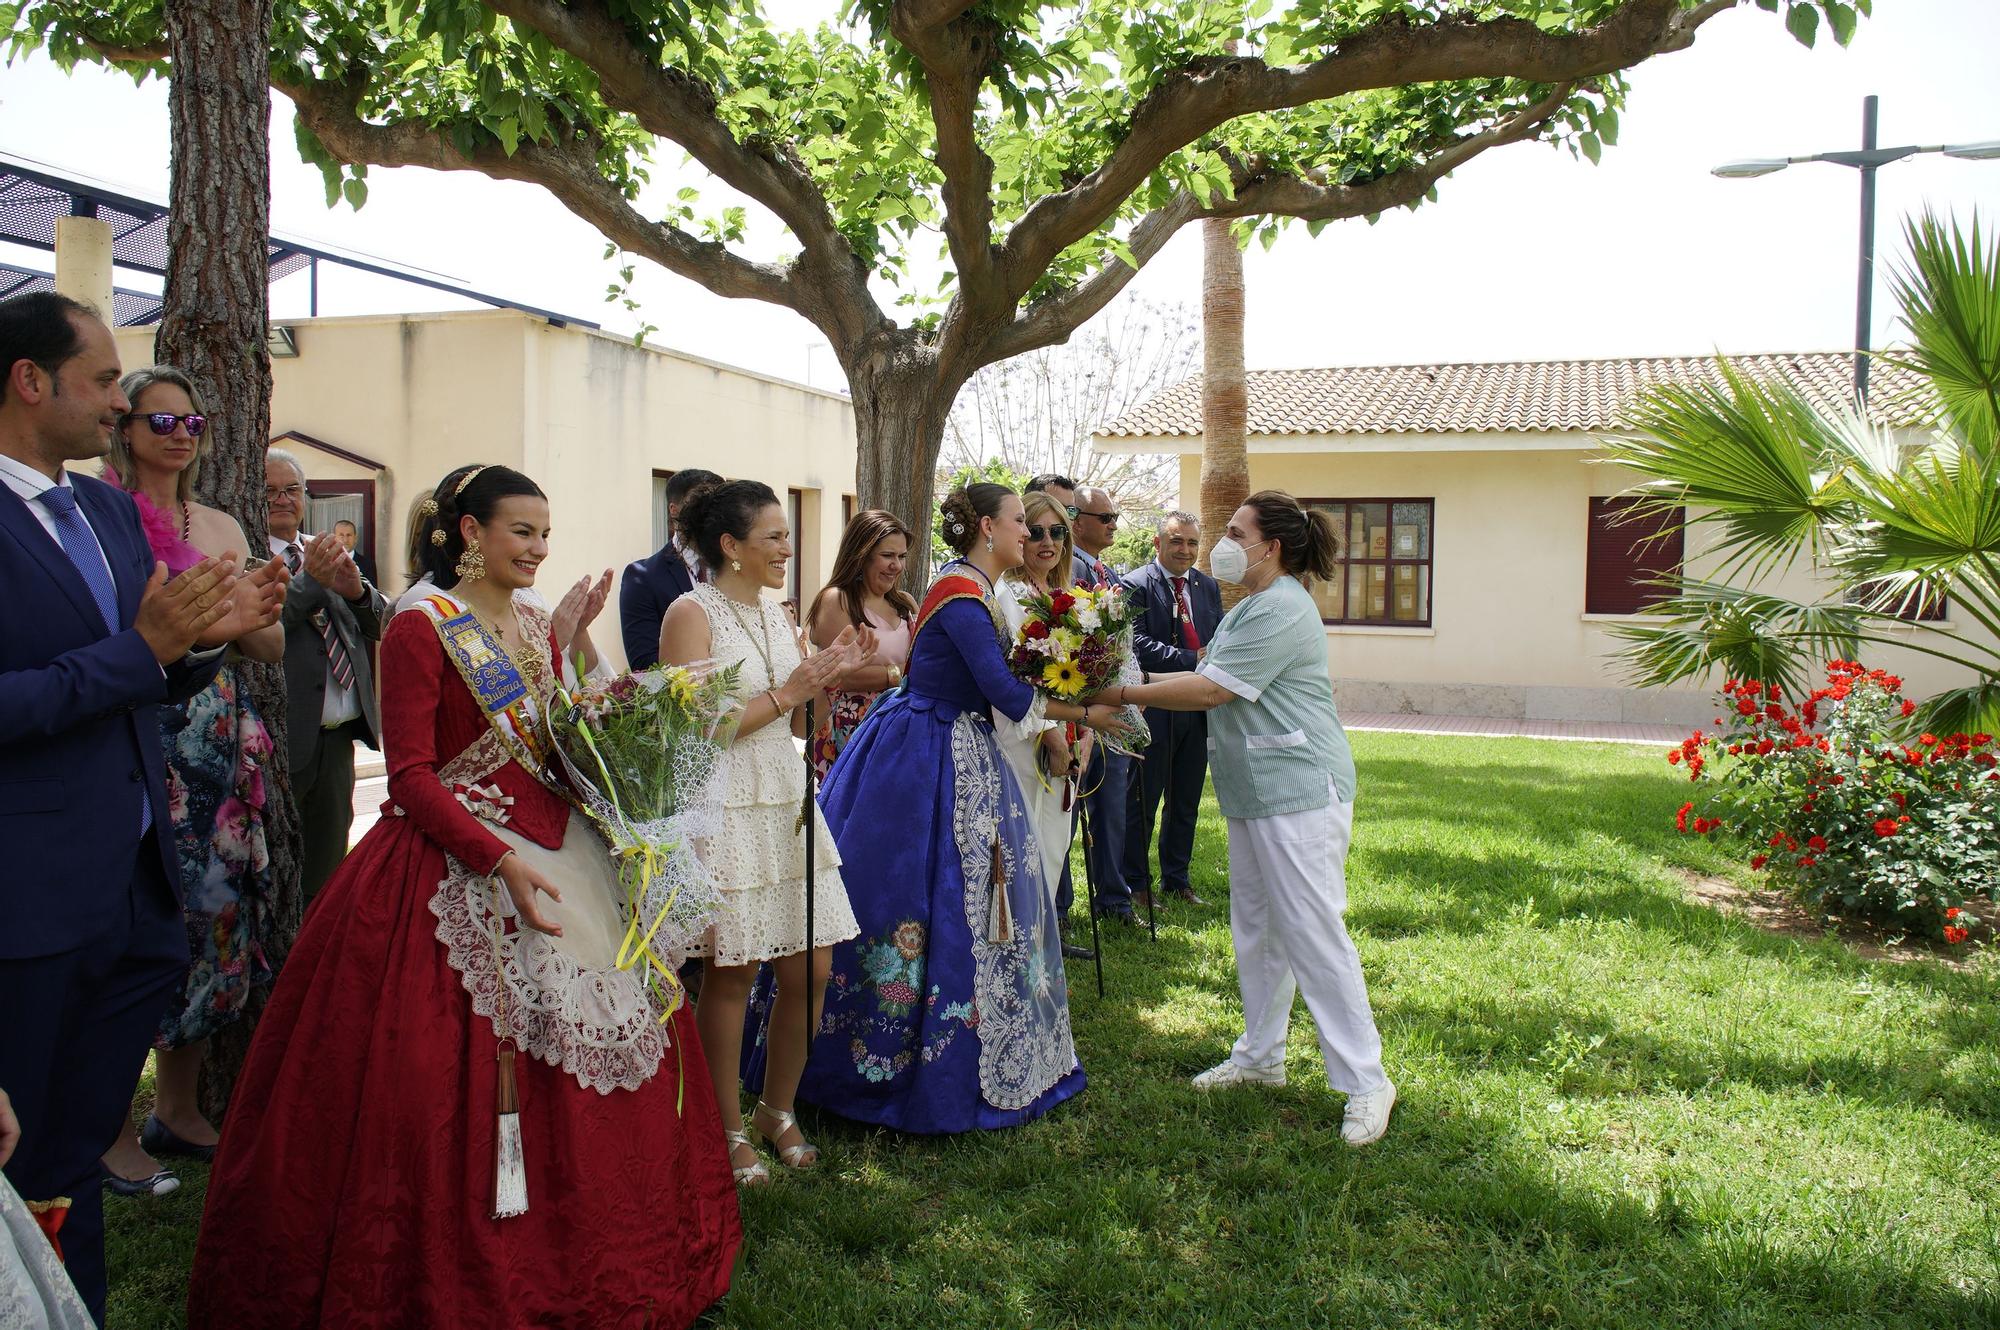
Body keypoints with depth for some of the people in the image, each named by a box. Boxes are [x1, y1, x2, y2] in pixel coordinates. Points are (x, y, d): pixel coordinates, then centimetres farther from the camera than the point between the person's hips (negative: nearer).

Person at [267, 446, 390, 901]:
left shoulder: (331, 554, 13)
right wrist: (310, 582, -30)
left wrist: (358, 591, -12)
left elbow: (381, 625, 8)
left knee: (327, 873, 17)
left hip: (337, 738, 6)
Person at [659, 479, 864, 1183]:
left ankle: (778, 1109, 28)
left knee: (810, 970, 7)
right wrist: (786, 695, -16)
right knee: (732, 974, 2)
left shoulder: (775, 610, 13)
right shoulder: (692, 613, -10)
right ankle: (729, 1131, 19)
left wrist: (831, 672, 1)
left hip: (788, 801, 7)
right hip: (725, 806, -7)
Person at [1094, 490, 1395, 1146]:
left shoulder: (1282, 609, -18)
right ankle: (1260, 1055, 30)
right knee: (1257, 931, 17)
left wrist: (1124, 693, -15)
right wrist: (1134, 688, 5)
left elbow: (1210, 690, -20)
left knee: (1313, 935, -8)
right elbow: (1205, 678, 16)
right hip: (1255, 795, 11)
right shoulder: (1248, 609, 18)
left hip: (1299, 793, -11)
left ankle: (1365, 1082, 0)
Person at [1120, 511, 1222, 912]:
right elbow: (1139, 645, -18)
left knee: (1186, 803, 15)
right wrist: (1192, 661, -24)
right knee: (1142, 802, 4)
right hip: (1155, 711, -6)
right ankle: (1136, 884, 16)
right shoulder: (1135, 585, -8)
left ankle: (1176, 880, 28)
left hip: (1198, 711, 6)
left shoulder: (1208, 586, 12)